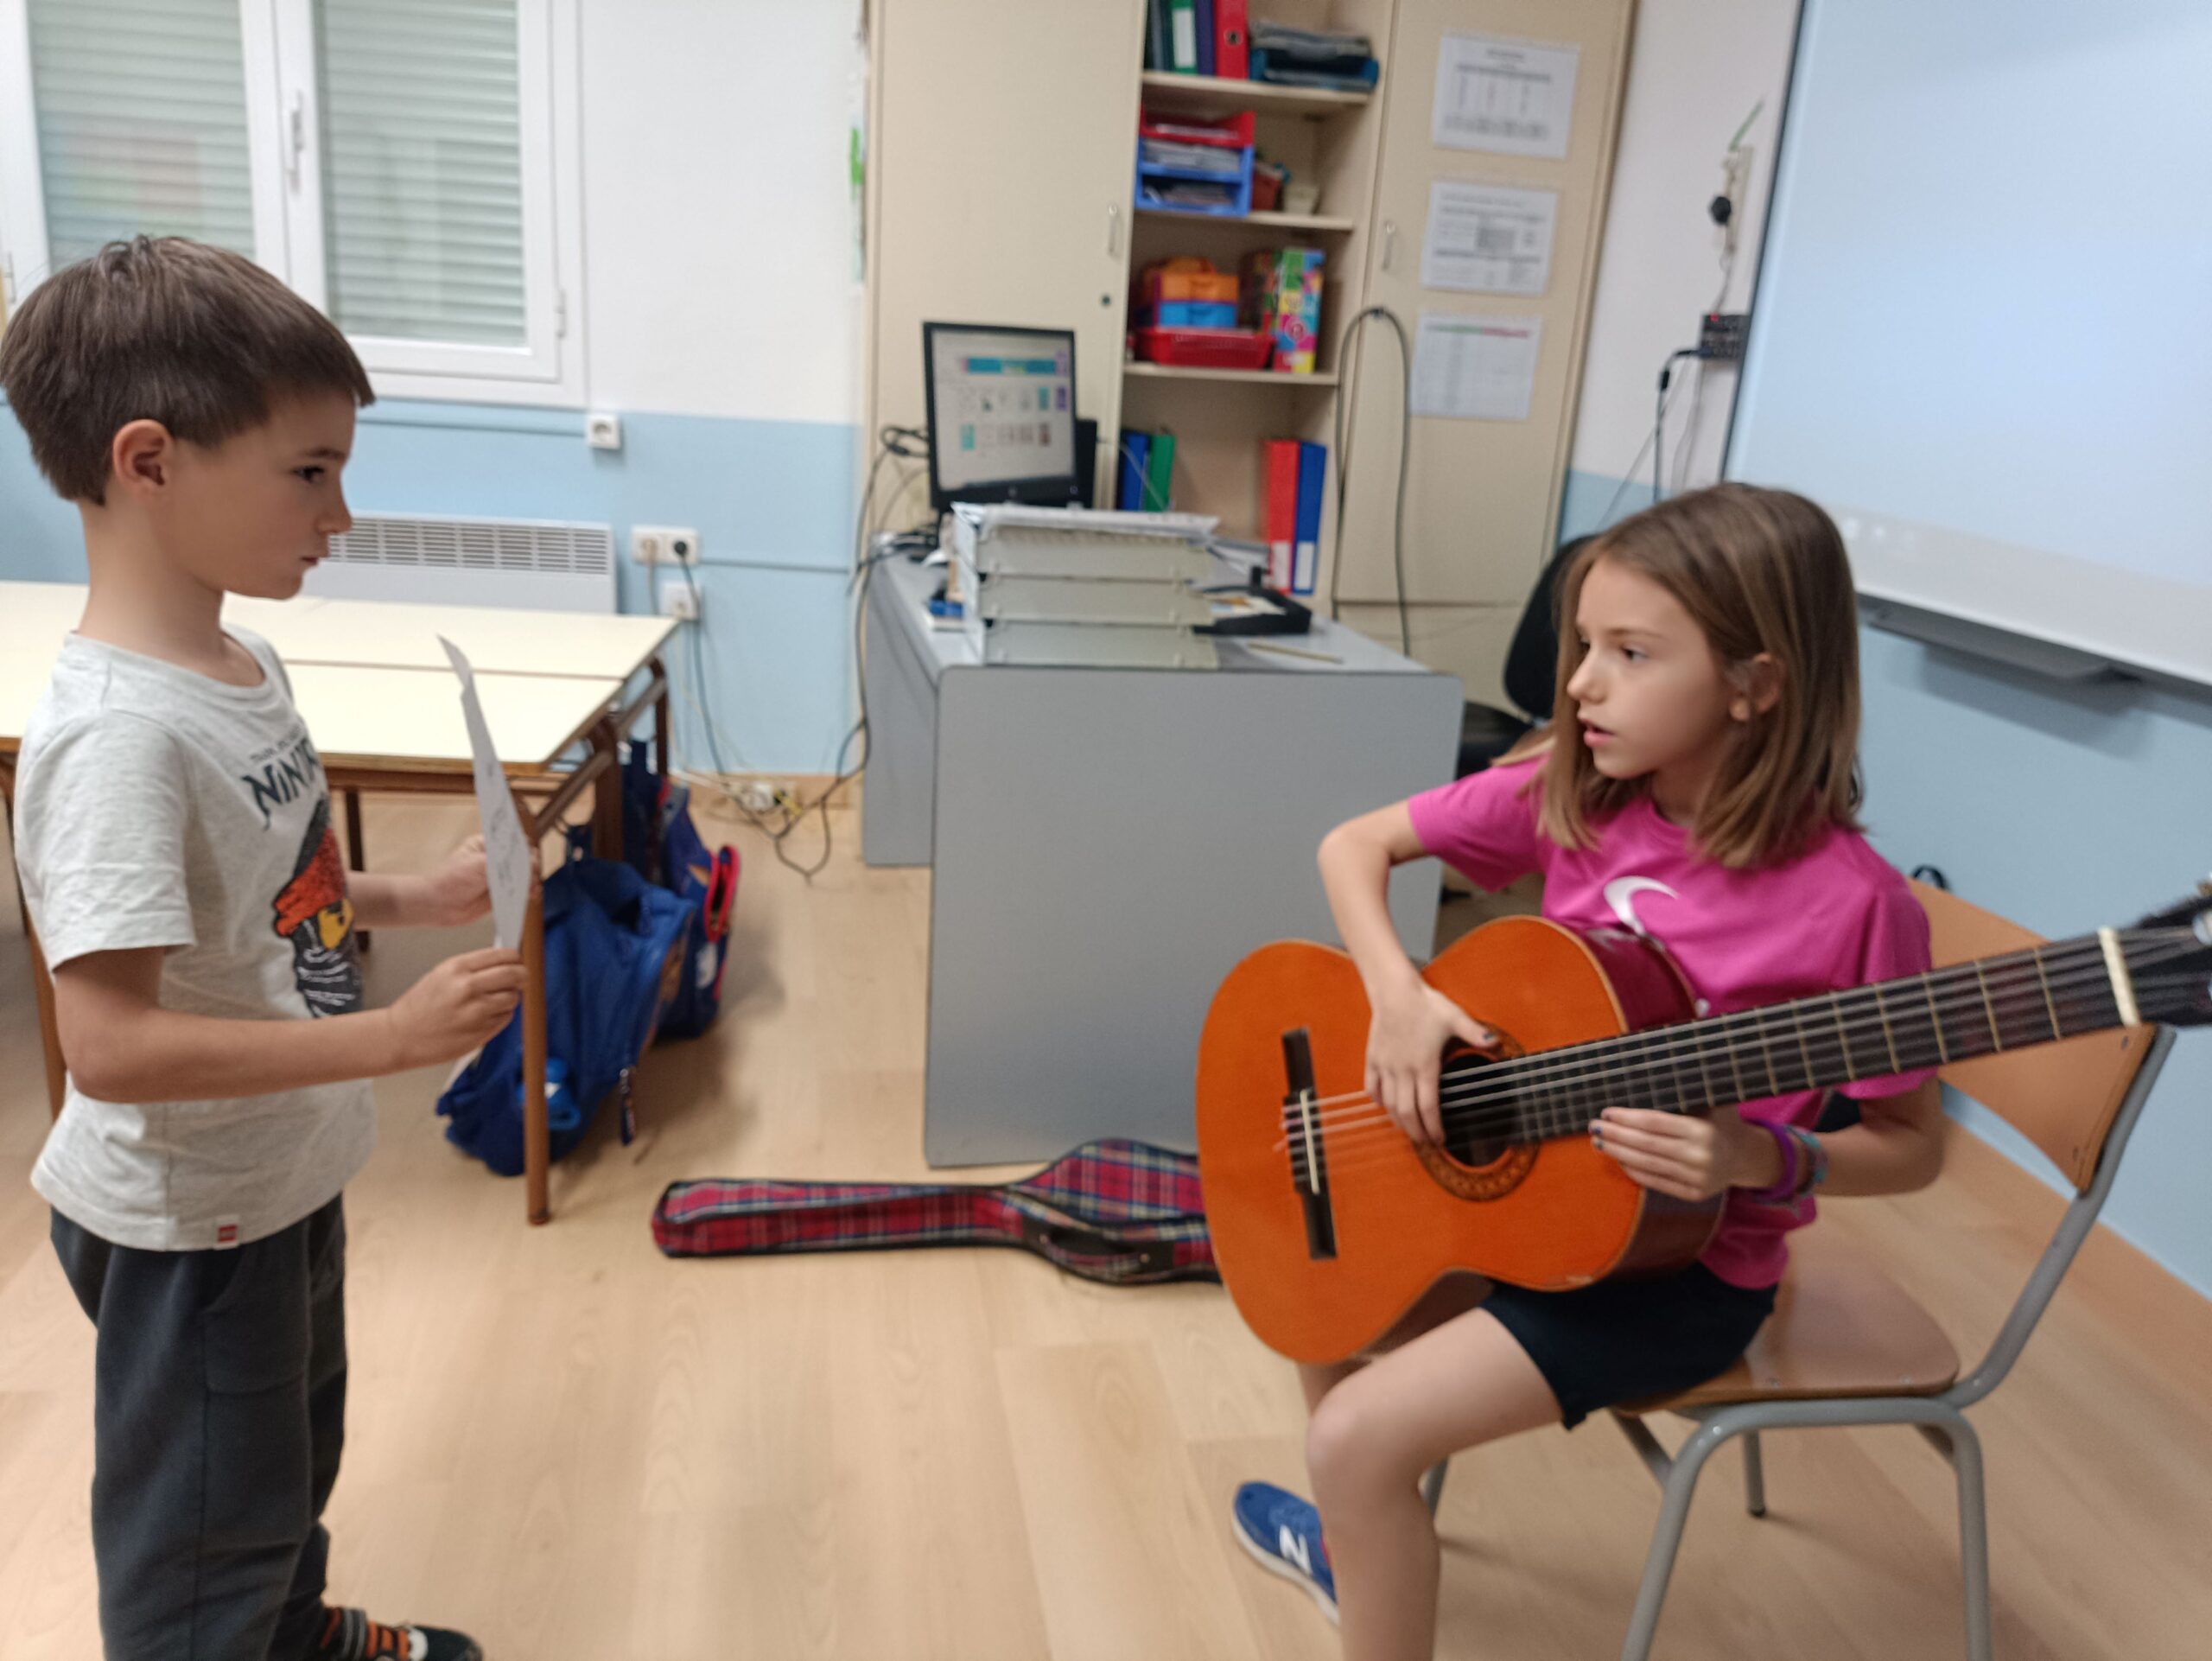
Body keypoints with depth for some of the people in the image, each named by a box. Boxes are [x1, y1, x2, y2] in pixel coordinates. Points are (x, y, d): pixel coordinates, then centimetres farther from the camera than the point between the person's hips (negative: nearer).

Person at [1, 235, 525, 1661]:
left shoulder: (245, 660, -2)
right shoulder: (116, 733, -30)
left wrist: (413, 899, -2)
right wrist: (391, 1037, -32)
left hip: (287, 1175, 9)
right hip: (187, 1223, -9)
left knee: (294, 1453, 31)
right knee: (203, 1542, 15)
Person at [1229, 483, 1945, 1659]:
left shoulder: (1849, 900, -23)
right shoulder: (1570, 794, -9)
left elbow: (1912, 1146, -10)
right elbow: (1355, 844, -2)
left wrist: (1761, 1160, -29)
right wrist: (1395, 995, -19)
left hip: (1682, 1261, -6)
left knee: (1359, 1434, -17)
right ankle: (1359, 1541, 39)